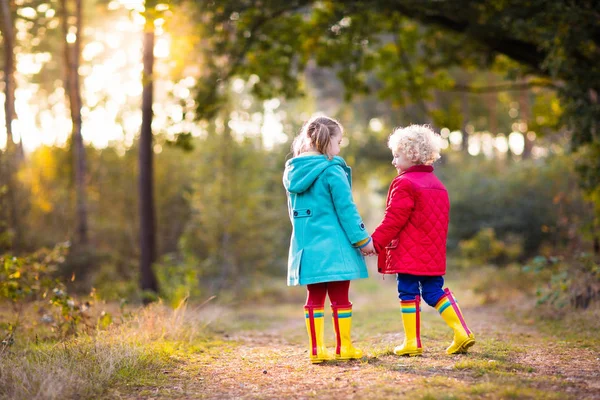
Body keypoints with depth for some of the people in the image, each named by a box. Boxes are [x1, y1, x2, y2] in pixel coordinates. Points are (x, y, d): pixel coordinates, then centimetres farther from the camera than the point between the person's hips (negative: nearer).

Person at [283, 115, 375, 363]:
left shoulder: (293, 172, 10)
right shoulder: (332, 171, -12)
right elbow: (346, 210, -12)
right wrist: (362, 239, -5)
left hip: (307, 246, 6)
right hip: (332, 245, -6)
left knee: (315, 298, 10)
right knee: (340, 297, 3)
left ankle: (316, 349, 10)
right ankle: (343, 348, 8)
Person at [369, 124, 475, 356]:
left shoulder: (404, 184, -12)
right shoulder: (437, 185, 16)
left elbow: (393, 220, -16)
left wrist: (374, 241, -12)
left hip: (408, 254, -8)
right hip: (433, 255, 8)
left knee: (408, 293, 0)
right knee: (434, 291, 13)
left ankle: (412, 343, 4)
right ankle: (462, 333, 5)